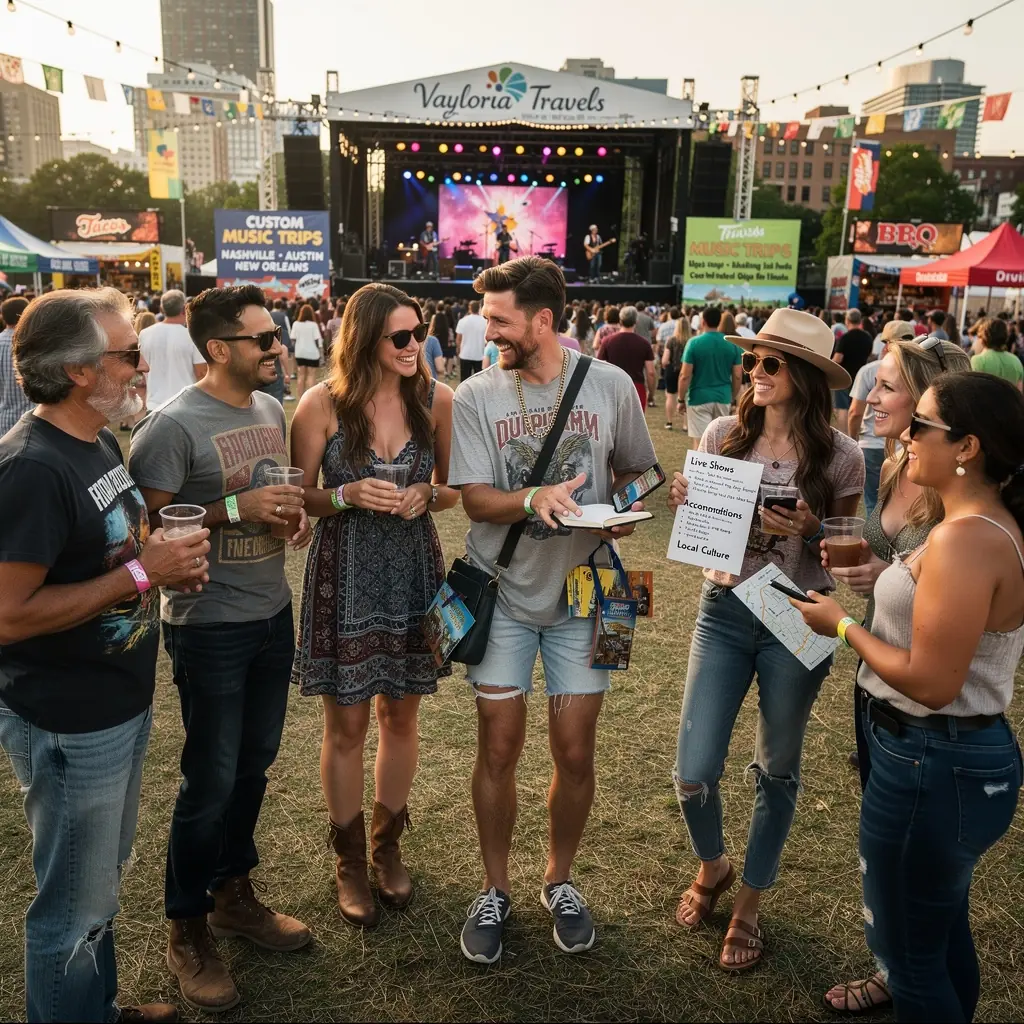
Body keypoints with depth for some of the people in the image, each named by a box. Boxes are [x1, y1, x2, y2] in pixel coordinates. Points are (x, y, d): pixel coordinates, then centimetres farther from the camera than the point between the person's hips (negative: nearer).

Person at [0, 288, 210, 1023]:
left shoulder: (101, 440, 5)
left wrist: (166, 558, -2)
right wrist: (141, 574, -24)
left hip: (120, 706, 9)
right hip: (69, 726, -9)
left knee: (103, 883, 26)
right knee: (73, 908, 10)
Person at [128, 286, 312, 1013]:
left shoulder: (271, 409, 6)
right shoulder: (173, 425, -17)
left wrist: (294, 513, -1)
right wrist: (234, 508, -26)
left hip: (273, 614, 7)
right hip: (210, 628, -7)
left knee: (254, 763, 17)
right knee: (211, 781, 4)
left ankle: (234, 895, 38)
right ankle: (187, 929, 25)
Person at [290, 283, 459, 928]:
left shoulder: (437, 399, -3)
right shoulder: (323, 404, -9)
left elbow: (455, 487, 8)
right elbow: (298, 496, -2)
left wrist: (427, 494, -14)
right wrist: (348, 496, -21)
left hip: (414, 572, 2)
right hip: (346, 576, -2)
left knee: (401, 717, 14)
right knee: (347, 727, 8)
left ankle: (388, 847, 36)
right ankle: (350, 861, 29)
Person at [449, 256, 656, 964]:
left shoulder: (610, 386, -4)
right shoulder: (476, 396, -6)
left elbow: (635, 471, 11)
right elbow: (476, 500, -11)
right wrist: (534, 499, -30)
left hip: (579, 592, 1)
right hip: (503, 593, 0)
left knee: (575, 751, 7)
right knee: (499, 749, 6)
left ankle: (560, 880, 33)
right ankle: (496, 890, 29)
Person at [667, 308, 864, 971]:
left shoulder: (840, 457, -9)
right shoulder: (723, 436, -3)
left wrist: (810, 530, -19)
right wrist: (685, 503, -12)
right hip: (724, 611, 2)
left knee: (777, 770, 14)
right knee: (694, 773, 1)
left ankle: (749, 905, 37)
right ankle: (712, 867, 35)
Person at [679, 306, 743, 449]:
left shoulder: (694, 343, -8)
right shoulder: (732, 344, 2)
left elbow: (685, 376, -10)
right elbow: (737, 376, 4)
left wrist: (681, 399, 0)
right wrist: (733, 398, 16)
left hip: (699, 398, -4)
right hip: (723, 398, 4)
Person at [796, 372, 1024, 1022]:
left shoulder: (966, 539, -26)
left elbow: (932, 683, -27)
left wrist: (842, 624, -14)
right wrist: (888, 581, 5)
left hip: (932, 765, -10)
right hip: (968, 752, 10)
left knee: (906, 946, 10)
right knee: (944, 931, 27)